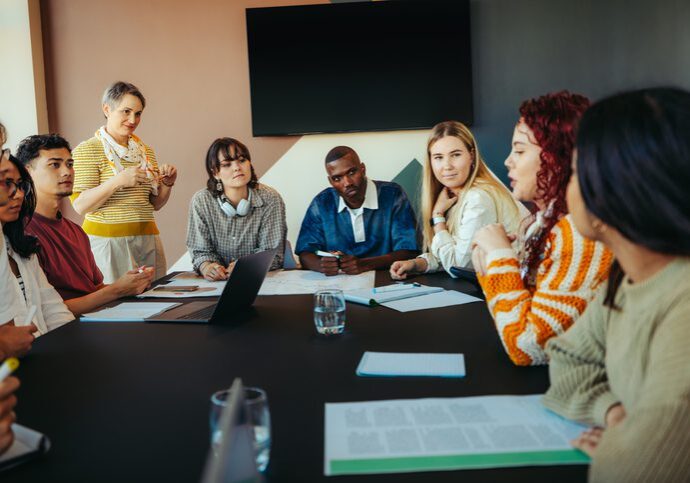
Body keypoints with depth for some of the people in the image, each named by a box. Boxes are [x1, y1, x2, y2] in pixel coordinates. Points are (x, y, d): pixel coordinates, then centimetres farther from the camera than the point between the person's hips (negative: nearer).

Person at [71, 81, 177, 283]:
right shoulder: (87, 150, -4)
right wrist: (118, 181, -23)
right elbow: (79, 205, -12)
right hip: (106, 240, -5)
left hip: (147, 239, 5)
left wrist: (167, 184, -2)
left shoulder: (146, 151, 13)